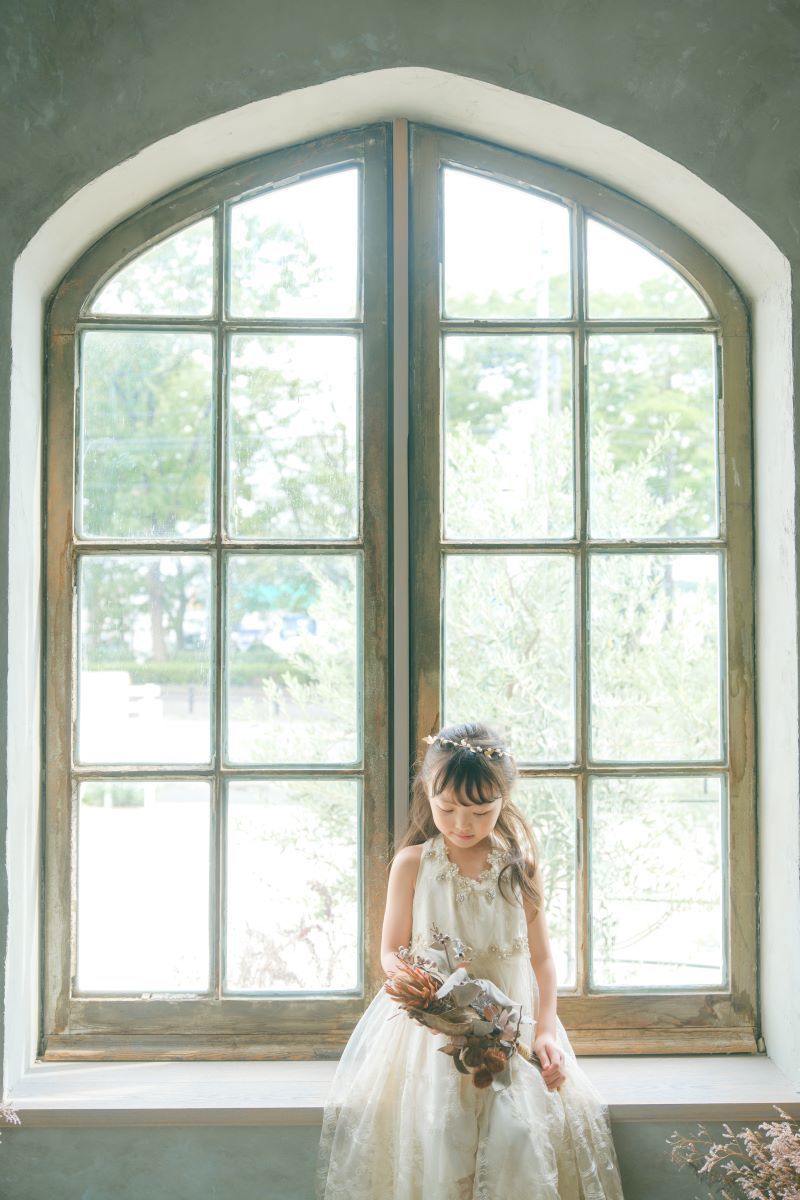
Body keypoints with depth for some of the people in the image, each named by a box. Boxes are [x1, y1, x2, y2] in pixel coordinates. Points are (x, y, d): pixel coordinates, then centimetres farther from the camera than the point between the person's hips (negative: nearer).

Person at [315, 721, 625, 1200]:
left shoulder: (521, 866, 2)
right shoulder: (412, 863, 0)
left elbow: (541, 954, 6)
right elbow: (391, 949, 4)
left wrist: (545, 1029, -4)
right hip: (429, 1029, -1)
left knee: (518, 1129, -21)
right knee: (436, 1130, -24)